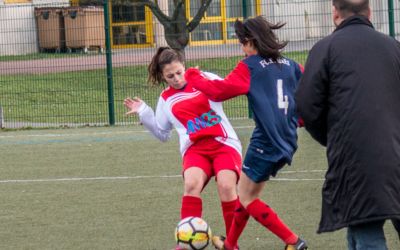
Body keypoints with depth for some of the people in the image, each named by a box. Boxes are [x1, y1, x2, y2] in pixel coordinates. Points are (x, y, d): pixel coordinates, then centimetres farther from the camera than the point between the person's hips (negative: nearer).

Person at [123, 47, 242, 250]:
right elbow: (162, 134, 25)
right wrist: (143, 113, 13)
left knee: (226, 185, -26)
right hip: (195, 148, 2)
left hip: (223, 143, -2)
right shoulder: (166, 100, 18)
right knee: (191, 183, -30)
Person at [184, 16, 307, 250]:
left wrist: (193, 76, 1)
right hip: (287, 143, 7)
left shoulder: (250, 67, -9)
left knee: (246, 198, 7)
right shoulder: (290, 65, 8)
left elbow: (219, 91, -15)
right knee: (248, 193, 22)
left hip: (266, 143, -7)